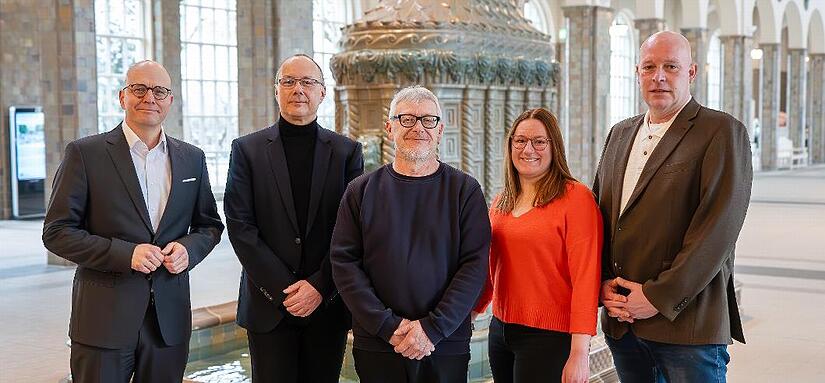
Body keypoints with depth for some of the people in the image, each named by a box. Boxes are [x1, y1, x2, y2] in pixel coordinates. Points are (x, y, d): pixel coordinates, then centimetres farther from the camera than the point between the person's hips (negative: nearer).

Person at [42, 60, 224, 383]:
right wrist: (124, 253, -17)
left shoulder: (192, 158, 9)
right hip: (104, 319, -3)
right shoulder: (84, 153, -3)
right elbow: (57, 232, -5)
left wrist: (189, 248, -6)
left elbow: (210, 225, 17)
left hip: (170, 319, 4)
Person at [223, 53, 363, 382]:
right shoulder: (247, 149, 3)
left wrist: (320, 286, -11)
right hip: (268, 305, 0)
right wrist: (283, 290, -10)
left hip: (328, 303, 1)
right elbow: (240, 226, -4)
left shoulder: (347, 152, 4)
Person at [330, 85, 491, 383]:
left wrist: (433, 328, -15)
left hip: (446, 347, -1)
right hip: (376, 347, 1)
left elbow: (475, 265, -6)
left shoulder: (465, 190, 1)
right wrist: (387, 325, -12)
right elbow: (344, 262, -2)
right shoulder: (362, 191, 4)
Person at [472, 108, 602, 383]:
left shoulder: (575, 197, -11)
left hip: (550, 337, -6)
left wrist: (579, 353, -18)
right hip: (500, 329, 6)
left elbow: (585, 277, -15)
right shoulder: (501, 202, 9)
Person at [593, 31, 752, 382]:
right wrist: (603, 283, 0)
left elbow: (718, 226, -14)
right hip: (621, 320, 6)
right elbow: (599, 213, 15)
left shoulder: (722, 132, -5)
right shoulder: (620, 134, 15)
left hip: (687, 323, -5)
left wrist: (659, 296, -16)